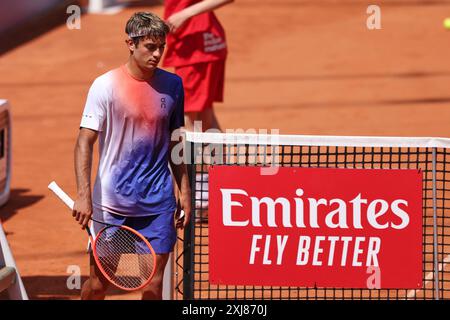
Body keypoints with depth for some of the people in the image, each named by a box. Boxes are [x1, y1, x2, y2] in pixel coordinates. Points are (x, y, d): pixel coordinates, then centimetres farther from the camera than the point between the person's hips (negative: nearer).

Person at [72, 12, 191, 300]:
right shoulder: (106, 86, -7)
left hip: (158, 203, 3)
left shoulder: (173, 85, 5)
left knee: (154, 283, 1)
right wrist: (83, 196, -19)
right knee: (98, 282, 2)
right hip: (112, 203, -3)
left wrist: (185, 192, 13)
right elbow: (85, 143, -9)